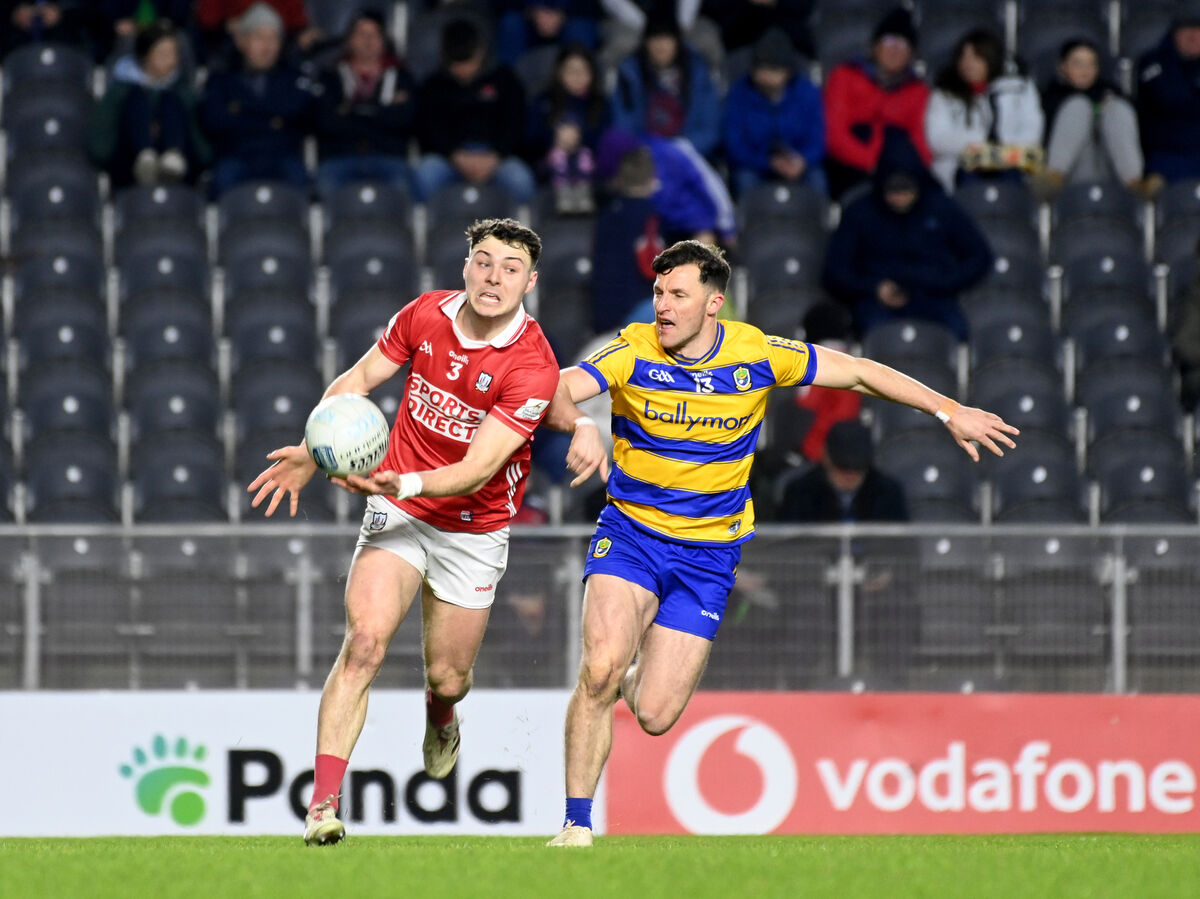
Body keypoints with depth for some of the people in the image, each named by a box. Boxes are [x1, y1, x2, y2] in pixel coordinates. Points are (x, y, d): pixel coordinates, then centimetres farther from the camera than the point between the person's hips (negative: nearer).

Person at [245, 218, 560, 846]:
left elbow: (478, 469, -26)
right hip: (397, 510, 1)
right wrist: (311, 453, -4)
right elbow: (358, 379, 8)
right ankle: (323, 804, -22)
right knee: (365, 641, -19)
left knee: (447, 677, 7)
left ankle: (439, 717, 49)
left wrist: (407, 482, -42)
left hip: (473, 528, -1)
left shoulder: (532, 367, -21)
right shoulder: (425, 315, -8)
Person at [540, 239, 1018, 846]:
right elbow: (554, 391, -26)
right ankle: (576, 824, -10)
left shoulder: (757, 356, -8)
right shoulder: (633, 353, -12)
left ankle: (639, 675, 32)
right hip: (630, 531, -1)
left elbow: (858, 372, 4)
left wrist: (949, 412, 3)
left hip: (708, 551, 1)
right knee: (600, 670, -24)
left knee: (654, 715, -7)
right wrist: (577, 426, -49)